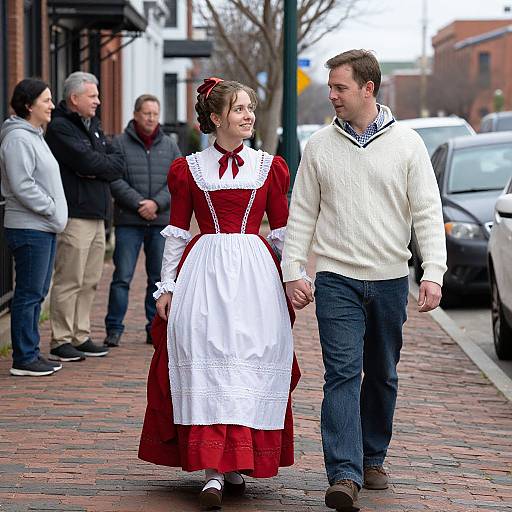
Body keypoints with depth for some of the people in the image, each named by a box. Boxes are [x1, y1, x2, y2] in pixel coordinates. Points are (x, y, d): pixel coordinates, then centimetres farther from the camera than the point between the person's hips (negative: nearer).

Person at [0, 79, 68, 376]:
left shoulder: (35, 136, 19)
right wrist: (53, 210, -14)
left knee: (37, 294, 13)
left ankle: (31, 353, 19)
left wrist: (56, 214, 13)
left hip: (45, 228, 10)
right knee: (29, 294, -6)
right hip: (30, 228, -10)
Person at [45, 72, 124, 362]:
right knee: (69, 281, -7)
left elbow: (119, 165, 11)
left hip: (97, 214, 9)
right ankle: (61, 342, -2)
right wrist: (107, 164, -1)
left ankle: (81, 337, 18)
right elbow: (88, 161, -20)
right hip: (74, 215, -9)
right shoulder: (60, 128, -8)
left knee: (90, 281, 11)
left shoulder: (93, 125, 19)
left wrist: (97, 169, -9)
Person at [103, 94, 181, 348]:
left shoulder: (169, 146, 10)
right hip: (128, 222, -3)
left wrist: (156, 203, -11)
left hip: (162, 222, 3)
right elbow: (115, 180, -8)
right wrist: (139, 203, -15)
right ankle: (114, 329, 2)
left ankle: (155, 329, 14)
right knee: (122, 277, -4)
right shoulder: (120, 143, 1)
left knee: (159, 278, 7)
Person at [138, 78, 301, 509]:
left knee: (251, 362, -3)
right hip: (204, 270, -1)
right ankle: (213, 471, -11)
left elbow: (283, 231, 13)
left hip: (255, 271, 1)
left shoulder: (269, 166, 10)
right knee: (206, 363, -9)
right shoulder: (189, 169, 8)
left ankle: (237, 465, 9)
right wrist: (167, 287, 7)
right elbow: (176, 233, 11)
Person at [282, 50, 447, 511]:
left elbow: (428, 212, -2)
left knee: (383, 377, 12)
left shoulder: (406, 143, 1)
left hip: (391, 280, 1)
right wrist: (292, 273, -1)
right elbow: (301, 215, 7)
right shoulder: (319, 147, 4)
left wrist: (433, 274, -12)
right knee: (343, 374, -11)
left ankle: (373, 459, 28)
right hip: (337, 279, -1)